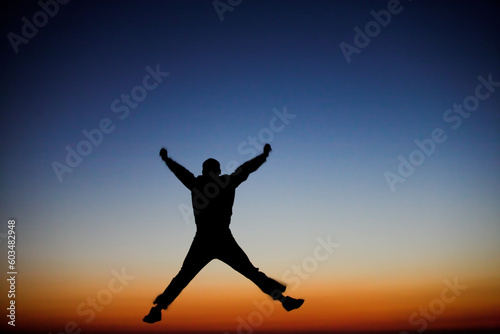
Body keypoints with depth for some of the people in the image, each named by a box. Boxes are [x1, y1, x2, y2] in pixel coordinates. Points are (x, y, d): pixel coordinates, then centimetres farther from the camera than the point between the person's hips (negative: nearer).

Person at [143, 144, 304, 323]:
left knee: (183, 278, 11)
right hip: (223, 240, -2)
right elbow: (246, 169, 9)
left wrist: (166, 159, 42)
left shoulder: (196, 184, 8)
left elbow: (181, 171, 24)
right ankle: (283, 299, -4)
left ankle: (157, 309, 7)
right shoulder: (227, 182, 0)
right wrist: (264, 155, 22)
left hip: (202, 241, 2)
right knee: (252, 272, 0)